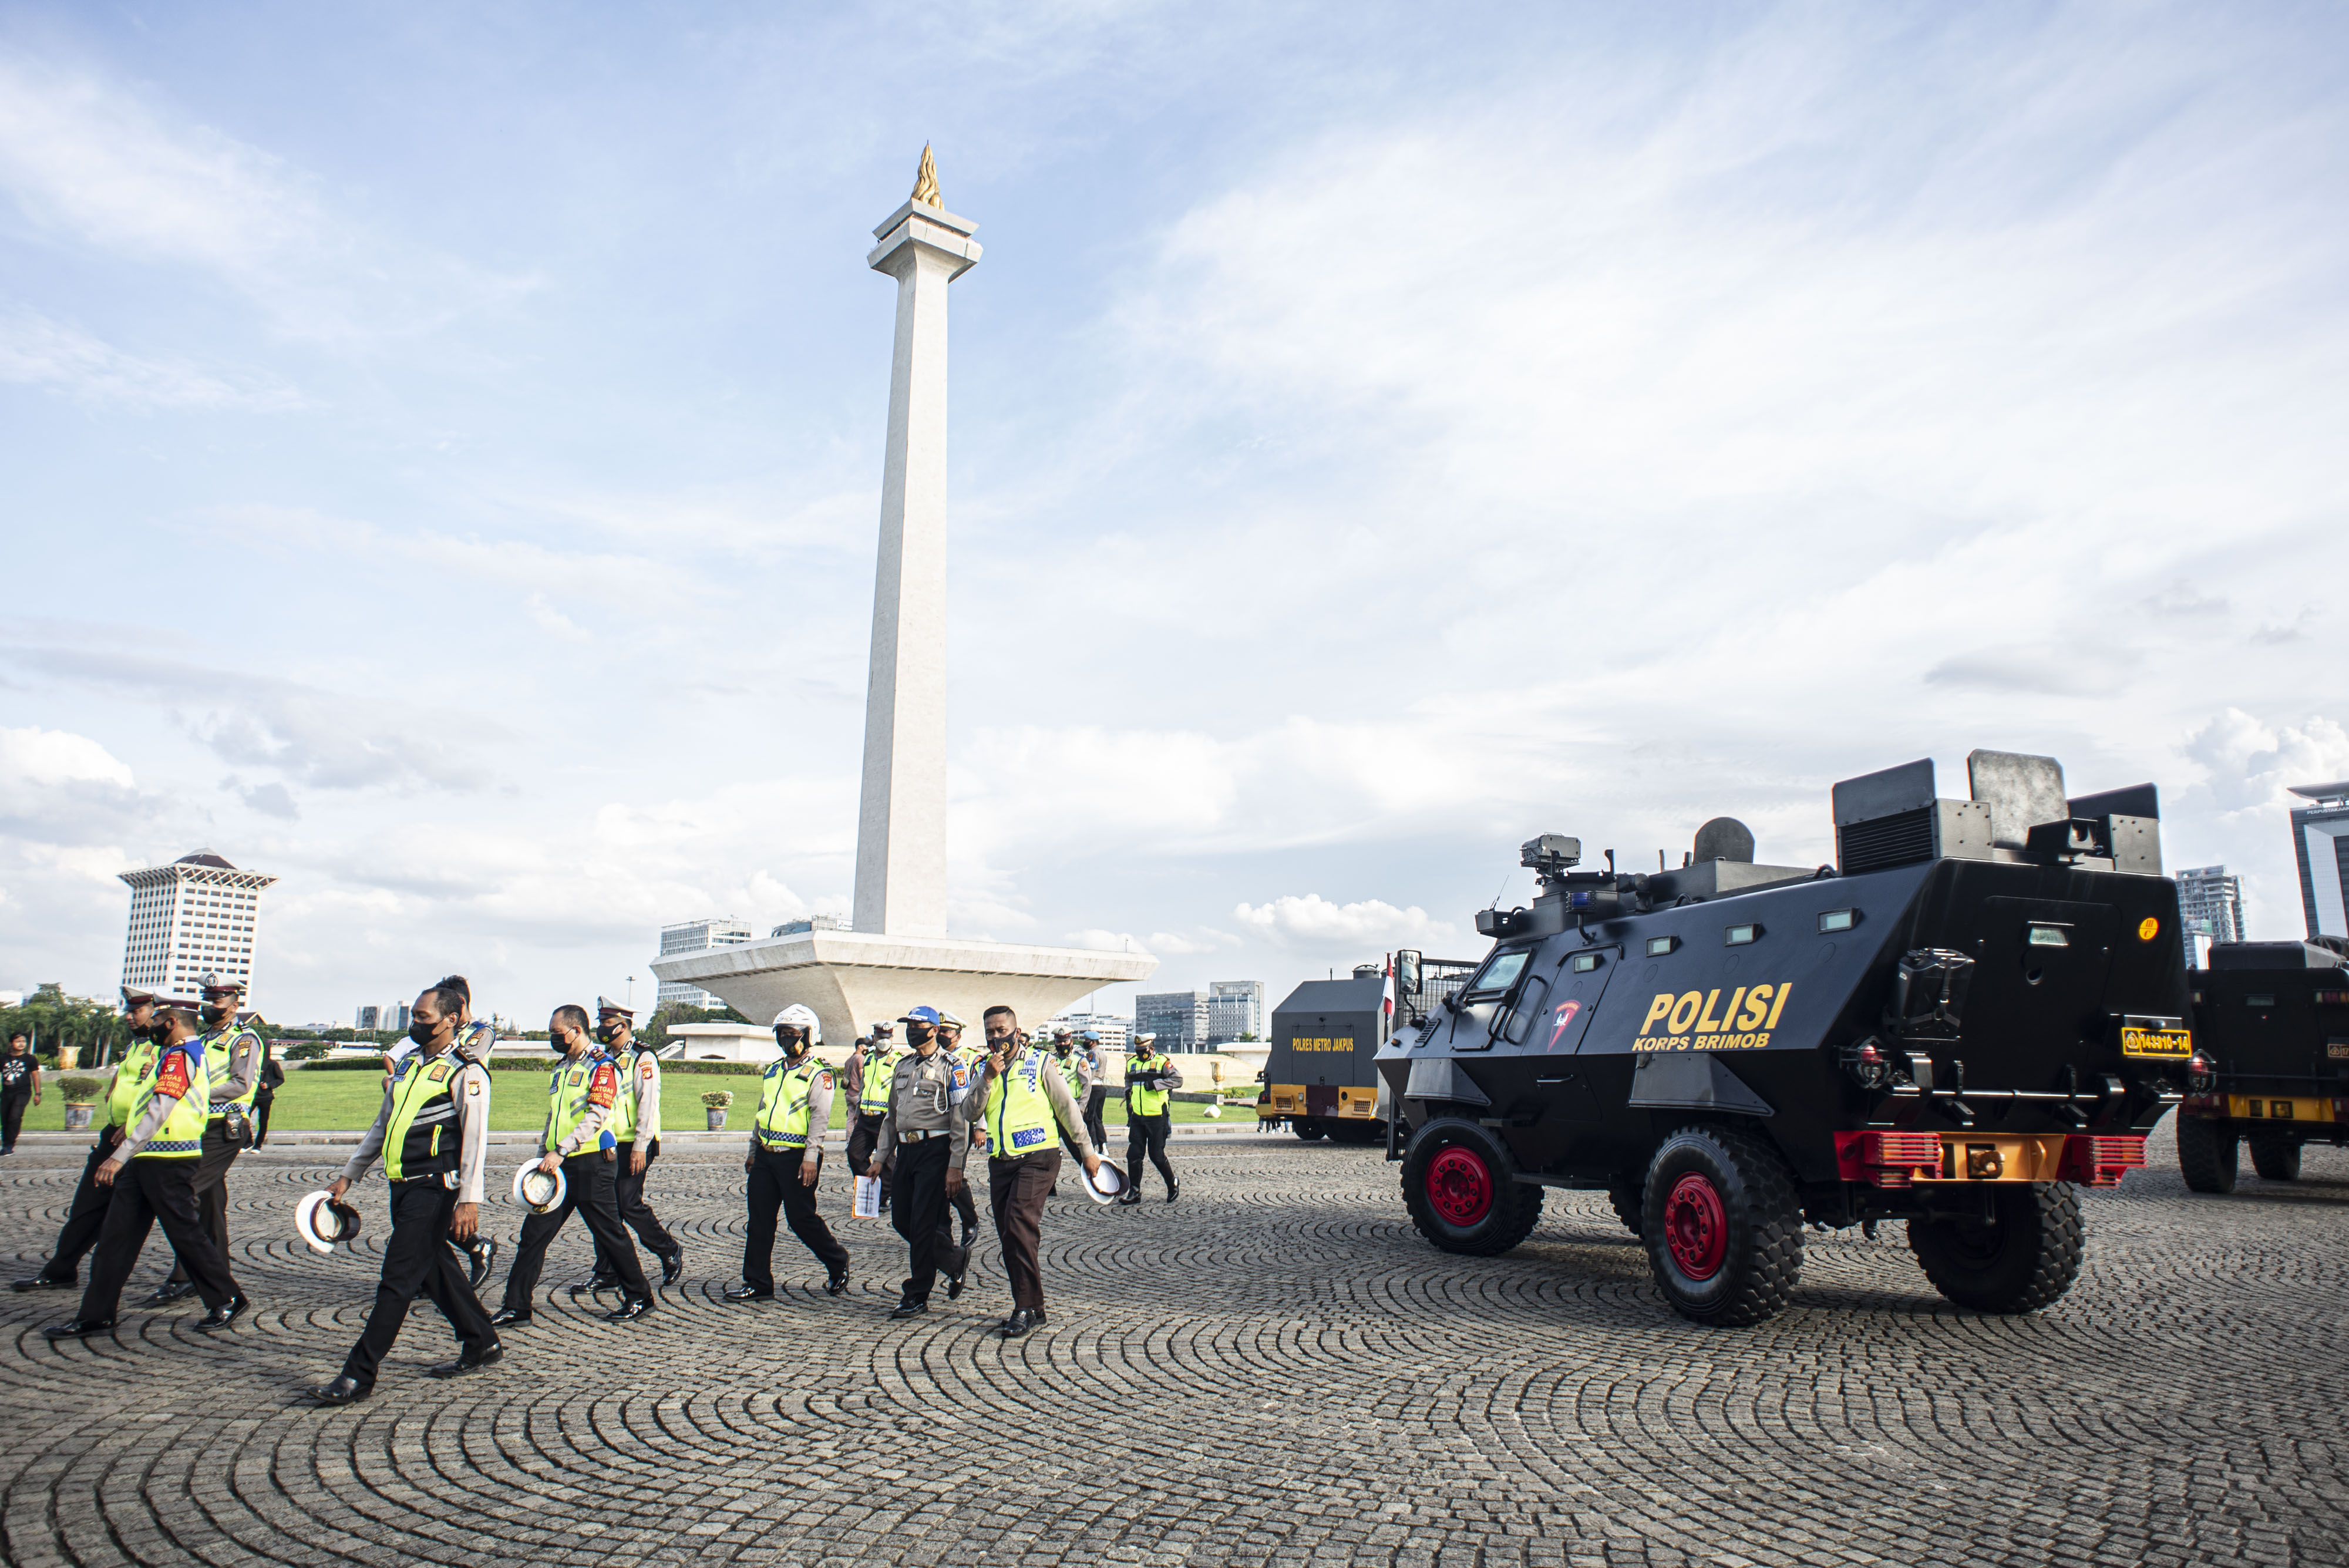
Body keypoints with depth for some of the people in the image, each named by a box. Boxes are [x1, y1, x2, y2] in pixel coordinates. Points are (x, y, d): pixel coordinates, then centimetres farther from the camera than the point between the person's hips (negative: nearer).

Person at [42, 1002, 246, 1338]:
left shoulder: (180, 1057, -15)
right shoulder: (185, 1053, 18)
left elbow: (160, 1111, -24)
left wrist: (120, 1155, -27)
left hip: (168, 1162, -10)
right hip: (146, 1159, 10)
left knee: (186, 1233, -2)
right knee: (116, 1234, 8)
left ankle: (227, 1300, 9)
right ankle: (96, 1314, 12)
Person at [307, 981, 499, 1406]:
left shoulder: (465, 1071, -10)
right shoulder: (409, 1064, 16)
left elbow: (475, 1138, -15)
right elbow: (383, 1124, 24)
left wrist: (469, 1199, -20)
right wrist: (349, 1175, 21)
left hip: (435, 1189, -9)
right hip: (404, 1187, 9)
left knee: (397, 1281, -6)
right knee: (435, 1271, 15)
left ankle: (358, 1377, -3)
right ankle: (481, 1344, 27)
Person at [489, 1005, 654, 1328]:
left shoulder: (602, 1067, -11)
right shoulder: (561, 1068, 17)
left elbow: (596, 1117, -21)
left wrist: (561, 1151, -26)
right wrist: (542, 1156, 16)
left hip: (590, 1164, -8)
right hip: (558, 1166, 8)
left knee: (609, 1233, 1)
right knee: (534, 1233, 6)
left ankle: (640, 1297, 14)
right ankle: (516, 1306, 13)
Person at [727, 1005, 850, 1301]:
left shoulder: (818, 1074, -8)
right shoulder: (772, 1070, 15)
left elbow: (820, 1117, -14)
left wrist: (811, 1157, -21)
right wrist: (753, 1151, 20)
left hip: (796, 1156, -7)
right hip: (766, 1154, 7)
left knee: (801, 1218, -2)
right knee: (759, 1218, 5)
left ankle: (838, 1262, 19)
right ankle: (757, 1283, 12)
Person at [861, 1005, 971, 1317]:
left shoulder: (948, 1067, -7)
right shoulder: (903, 1066, 16)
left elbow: (960, 1119, -10)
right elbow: (891, 1115, 21)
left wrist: (955, 1166, -15)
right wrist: (880, 1158, 16)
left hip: (935, 1149, -8)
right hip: (906, 1149, 8)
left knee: (923, 1223, -6)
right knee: (902, 1219, 8)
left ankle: (917, 1297, 5)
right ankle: (955, 1260, 28)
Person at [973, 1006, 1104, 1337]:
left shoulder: (1041, 1062, 1)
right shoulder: (985, 1068, 15)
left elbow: (1067, 1107, 4)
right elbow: (973, 1113, 3)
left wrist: (1087, 1152, 5)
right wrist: (988, 1079, -10)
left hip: (1036, 1160, -6)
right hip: (1000, 1162, 6)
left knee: (1019, 1224, -19)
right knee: (1008, 1236, 6)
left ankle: (1026, 1307, -13)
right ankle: (1029, 1307, 18)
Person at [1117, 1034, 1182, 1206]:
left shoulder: (1162, 1061, -7)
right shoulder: (1131, 1063, 12)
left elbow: (1178, 1080, -17)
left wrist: (1155, 1084, -24)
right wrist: (1129, 1100, 21)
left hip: (1157, 1118, -5)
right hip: (1137, 1118, 5)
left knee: (1157, 1155, -1)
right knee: (1134, 1154, 2)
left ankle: (1172, 1183, 22)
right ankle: (1134, 1192, 10)